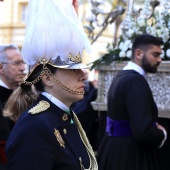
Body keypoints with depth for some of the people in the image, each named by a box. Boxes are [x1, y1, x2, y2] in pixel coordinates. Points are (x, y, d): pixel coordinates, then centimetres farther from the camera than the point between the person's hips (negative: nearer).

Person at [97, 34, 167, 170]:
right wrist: (162, 134, -10)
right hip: (130, 155, -9)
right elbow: (143, 131, -29)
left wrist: (154, 127, 10)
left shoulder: (121, 76, 10)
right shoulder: (135, 80, -21)